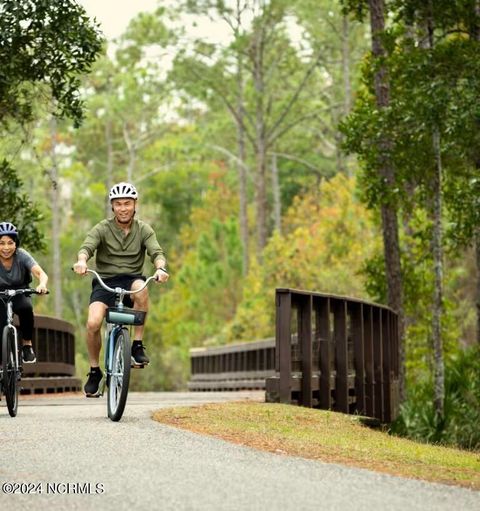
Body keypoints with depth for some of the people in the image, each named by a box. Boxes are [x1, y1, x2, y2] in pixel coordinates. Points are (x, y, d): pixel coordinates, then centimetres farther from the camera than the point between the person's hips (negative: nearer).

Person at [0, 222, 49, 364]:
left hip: (20, 293, 0)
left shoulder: (22, 256, -22)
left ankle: (27, 344, -13)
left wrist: (42, 284, -58)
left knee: (26, 308, -34)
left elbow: (41, 273, -34)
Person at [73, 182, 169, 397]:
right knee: (93, 323, -25)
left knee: (141, 288, -37)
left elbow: (156, 252, -11)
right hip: (104, 281, 0)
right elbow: (87, 246, -18)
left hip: (131, 279, 1)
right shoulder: (102, 229, -1)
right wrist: (82, 261, -42)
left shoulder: (143, 230, 4)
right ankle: (94, 371, -1)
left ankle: (138, 345, -22)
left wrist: (160, 268, -35)